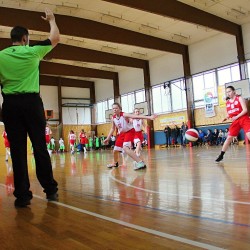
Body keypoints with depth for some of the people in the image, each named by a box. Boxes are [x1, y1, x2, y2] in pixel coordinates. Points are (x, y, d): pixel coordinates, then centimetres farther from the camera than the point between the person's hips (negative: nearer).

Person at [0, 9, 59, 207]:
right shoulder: (32, 51, 1)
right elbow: (55, 38, 14)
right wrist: (51, 19, 29)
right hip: (31, 102, -2)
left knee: (18, 150, 2)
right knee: (40, 147, 4)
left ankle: (22, 195, 4)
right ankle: (50, 190, 11)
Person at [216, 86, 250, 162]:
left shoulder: (239, 98, -4)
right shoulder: (227, 102, 11)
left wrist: (236, 117, -22)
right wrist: (226, 118, -2)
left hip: (244, 119, -5)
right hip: (235, 121, 5)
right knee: (229, 138, 3)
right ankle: (221, 155, 9)